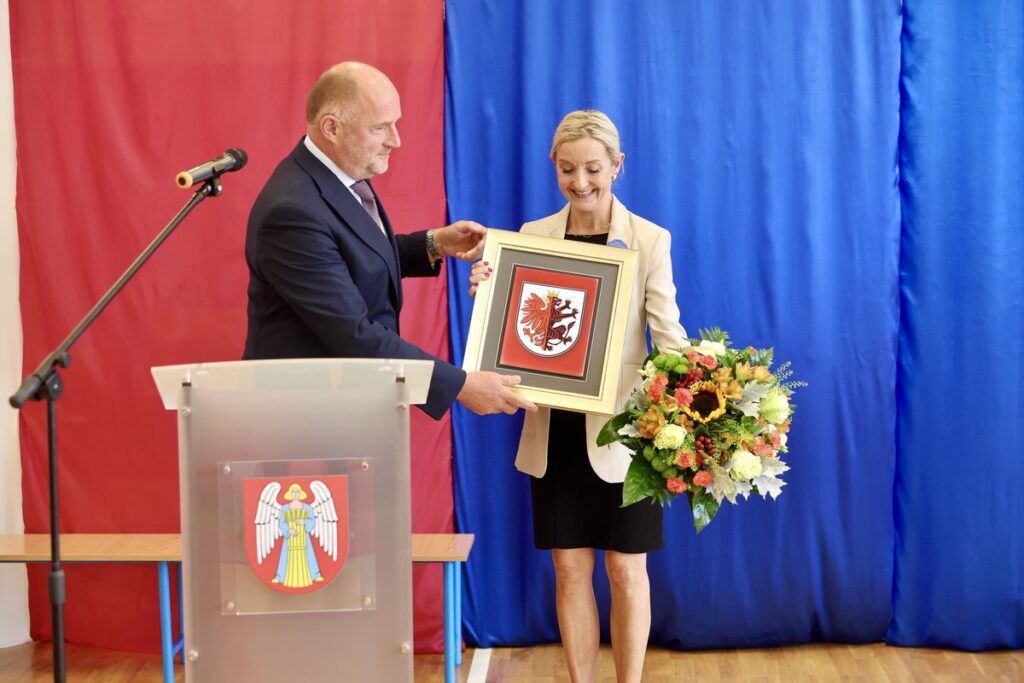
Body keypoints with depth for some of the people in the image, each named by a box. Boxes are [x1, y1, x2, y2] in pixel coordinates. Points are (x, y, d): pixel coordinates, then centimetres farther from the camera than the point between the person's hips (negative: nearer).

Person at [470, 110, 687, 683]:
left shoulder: (650, 240, -4)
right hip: (556, 429, 3)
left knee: (625, 571, 7)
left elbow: (668, 333, -11)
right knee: (570, 570, 10)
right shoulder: (532, 237, 4)